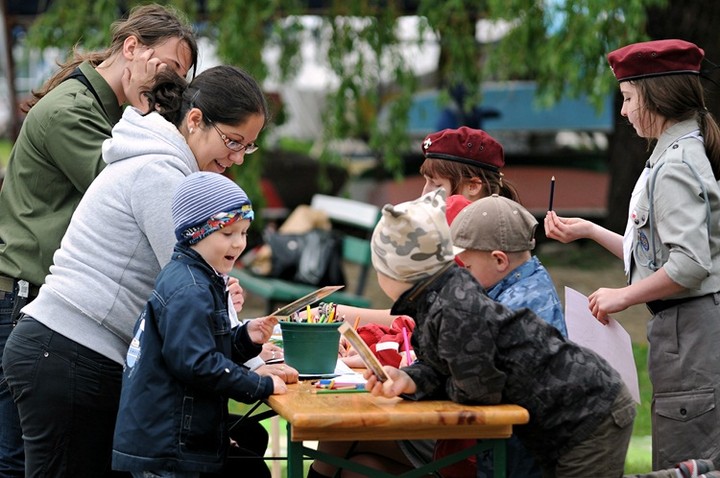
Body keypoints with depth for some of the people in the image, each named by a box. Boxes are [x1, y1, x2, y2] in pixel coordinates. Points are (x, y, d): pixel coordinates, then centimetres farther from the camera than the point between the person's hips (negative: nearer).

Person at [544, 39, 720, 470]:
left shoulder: (676, 166, -15)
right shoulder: (682, 154, 16)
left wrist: (623, 297, -13)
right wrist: (589, 231, 22)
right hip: (681, 325, 11)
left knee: (684, 466, -7)